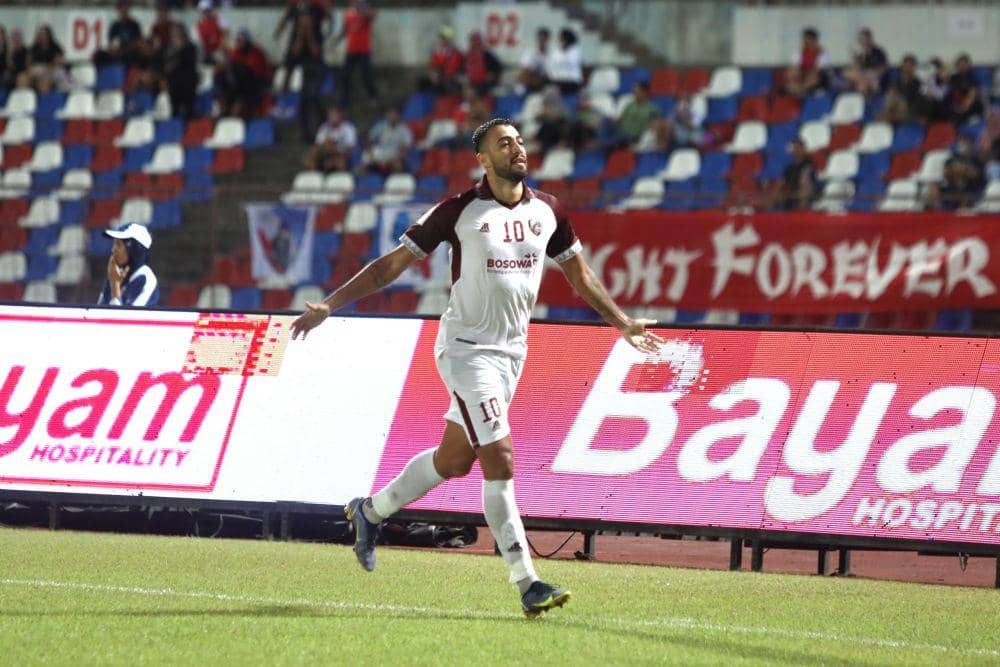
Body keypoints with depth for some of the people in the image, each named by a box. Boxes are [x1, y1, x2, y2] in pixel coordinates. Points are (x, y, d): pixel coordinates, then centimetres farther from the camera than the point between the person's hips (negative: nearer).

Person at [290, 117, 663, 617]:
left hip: (512, 351, 6)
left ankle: (371, 511, 39)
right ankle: (526, 583, -13)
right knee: (500, 464, -13)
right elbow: (393, 264, -6)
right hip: (466, 347, -6)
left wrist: (623, 323, 18)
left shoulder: (547, 212, 4)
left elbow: (579, 275, 19)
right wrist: (330, 305, -11)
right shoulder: (459, 211, -11)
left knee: (453, 460, 15)